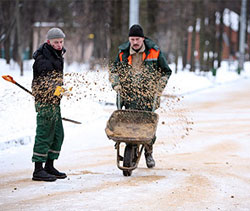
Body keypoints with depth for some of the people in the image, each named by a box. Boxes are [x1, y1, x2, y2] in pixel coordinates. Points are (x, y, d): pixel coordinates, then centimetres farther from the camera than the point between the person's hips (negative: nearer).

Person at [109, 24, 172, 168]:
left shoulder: (154, 52, 2)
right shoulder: (123, 53, 6)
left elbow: (166, 72, 12)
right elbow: (114, 70, 21)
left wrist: (159, 88, 3)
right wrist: (116, 84, 5)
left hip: (148, 96, -1)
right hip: (129, 95, 1)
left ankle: (149, 153, 18)